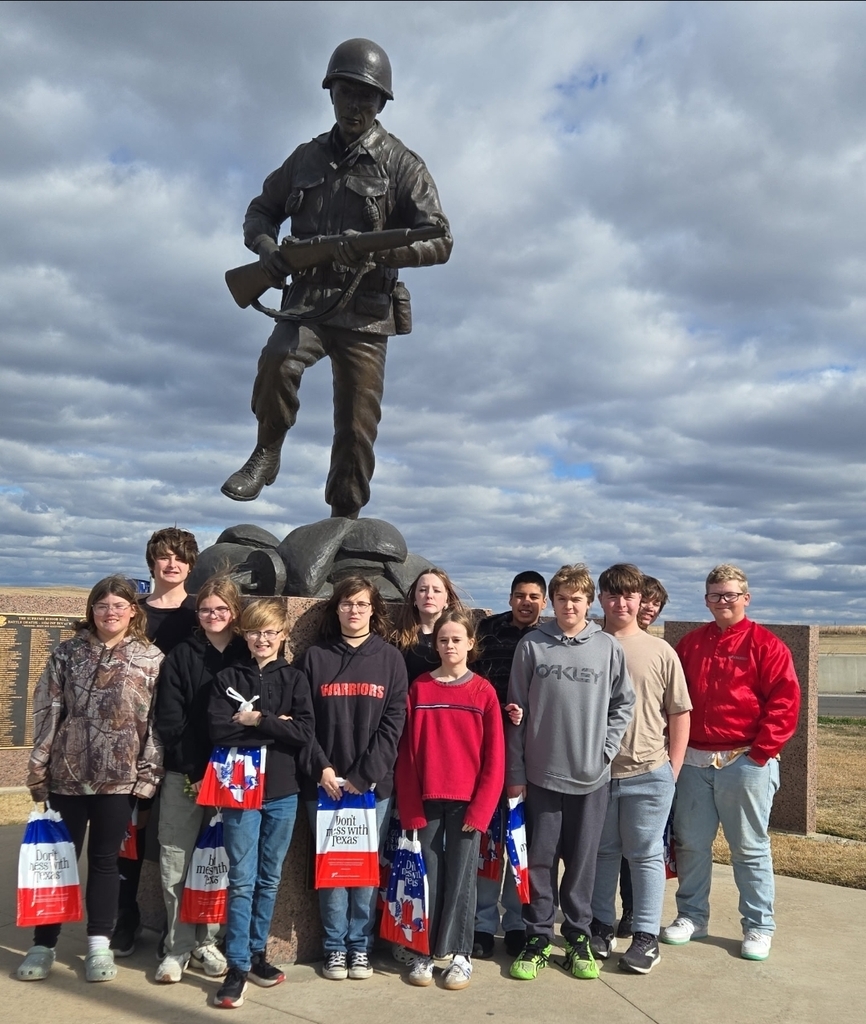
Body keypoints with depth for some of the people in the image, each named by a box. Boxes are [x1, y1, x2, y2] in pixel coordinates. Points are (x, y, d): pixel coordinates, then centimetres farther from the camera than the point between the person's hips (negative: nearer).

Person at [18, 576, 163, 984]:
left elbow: (159, 721, -3)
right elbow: (46, 710, 3)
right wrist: (38, 766, -2)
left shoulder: (152, 659, -1)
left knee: (104, 860, 8)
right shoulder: (68, 653, 3)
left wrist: (148, 774, -7)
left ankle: (99, 944, 19)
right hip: (66, 773, 1)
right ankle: (43, 944, 21)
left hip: (119, 777, -1)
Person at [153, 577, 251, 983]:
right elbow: (170, 722, -2)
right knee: (176, 866, 1)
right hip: (183, 777, 0)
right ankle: (177, 947, 14)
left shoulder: (249, 657, 4)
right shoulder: (180, 657, 4)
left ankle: (205, 942, 20)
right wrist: (197, 771, -11)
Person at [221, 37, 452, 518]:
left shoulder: (401, 165, 1)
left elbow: (439, 241, -7)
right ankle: (266, 453, -6)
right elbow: (261, 211, 22)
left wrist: (376, 249, -25)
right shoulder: (307, 158, 13)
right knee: (277, 361, -29)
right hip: (306, 304, 2)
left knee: (356, 430, -2)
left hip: (364, 314, -2)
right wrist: (266, 246, -3)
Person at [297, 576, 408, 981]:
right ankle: (335, 946, 17)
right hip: (325, 783, 0)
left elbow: (393, 722, -2)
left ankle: (360, 945, 19)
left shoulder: (390, 659, 4)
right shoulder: (314, 657, 5)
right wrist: (320, 767, -10)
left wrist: (364, 775, -10)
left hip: (374, 784, 0)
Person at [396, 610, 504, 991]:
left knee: (461, 877, 5)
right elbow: (407, 751, 1)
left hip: (468, 801, -1)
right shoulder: (419, 688, 2)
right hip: (427, 799, 1)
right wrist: (410, 806, -5)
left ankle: (460, 954, 17)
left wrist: (481, 807, -8)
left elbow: (494, 756, -2)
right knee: (428, 877, 8)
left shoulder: (483, 692, -1)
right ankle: (425, 952, 19)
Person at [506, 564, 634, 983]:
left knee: (583, 861, 9)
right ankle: (537, 939, 19)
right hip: (541, 774, 0)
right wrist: (515, 772, 0)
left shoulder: (608, 648, 0)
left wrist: (606, 749, -3)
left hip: (591, 776, 0)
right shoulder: (532, 646, -1)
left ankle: (578, 938, 23)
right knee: (540, 859, 6)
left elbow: (623, 704, 8)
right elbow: (517, 711, 1)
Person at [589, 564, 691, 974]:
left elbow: (680, 714, 4)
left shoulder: (660, 651, 0)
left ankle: (646, 936, 17)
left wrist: (673, 769, 1)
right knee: (602, 852, 14)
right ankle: (601, 926, 28)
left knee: (645, 854, 7)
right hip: (595, 771, 2)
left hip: (648, 773, -1)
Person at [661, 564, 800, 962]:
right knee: (691, 843, 11)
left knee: (750, 848, 5)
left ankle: (759, 927, 17)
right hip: (694, 762, 5)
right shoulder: (690, 643, 10)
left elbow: (784, 701, -9)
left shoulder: (766, 645, -4)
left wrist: (761, 751, -13)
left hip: (746, 763, -4)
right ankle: (691, 916, 25)